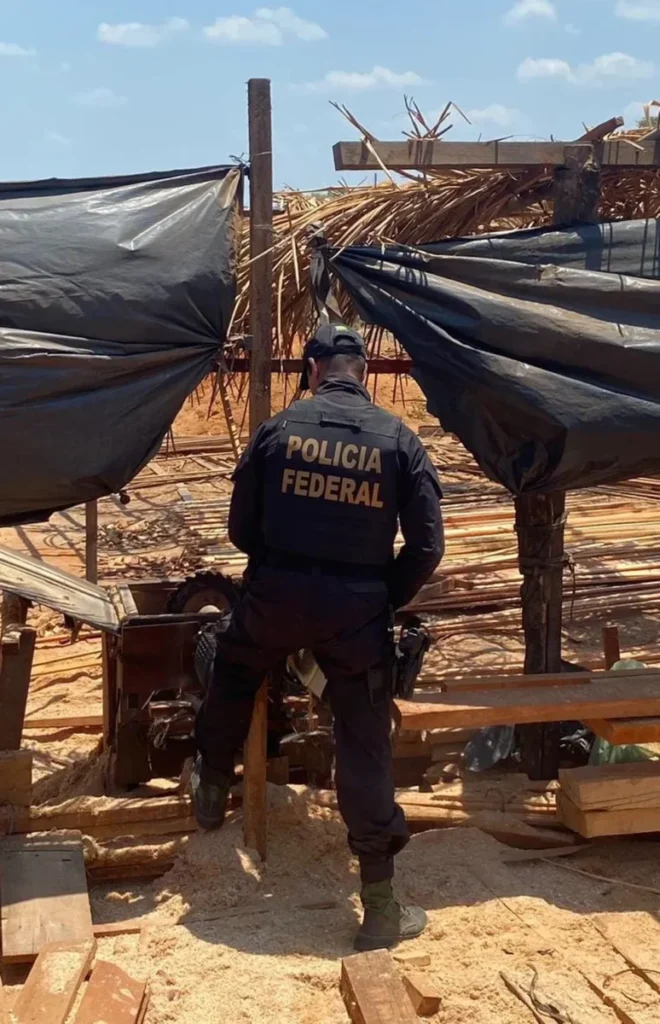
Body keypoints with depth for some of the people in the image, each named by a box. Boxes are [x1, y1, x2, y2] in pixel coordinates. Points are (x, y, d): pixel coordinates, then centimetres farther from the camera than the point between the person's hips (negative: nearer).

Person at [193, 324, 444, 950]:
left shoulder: (279, 428, -1)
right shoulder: (398, 439, -2)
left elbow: (240, 528, 4)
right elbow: (427, 545, -4)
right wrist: (387, 599, 12)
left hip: (276, 594, 1)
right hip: (358, 606, 0)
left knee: (233, 675, 32)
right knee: (365, 746, 5)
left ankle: (211, 789, 50)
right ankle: (380, 907, 9)